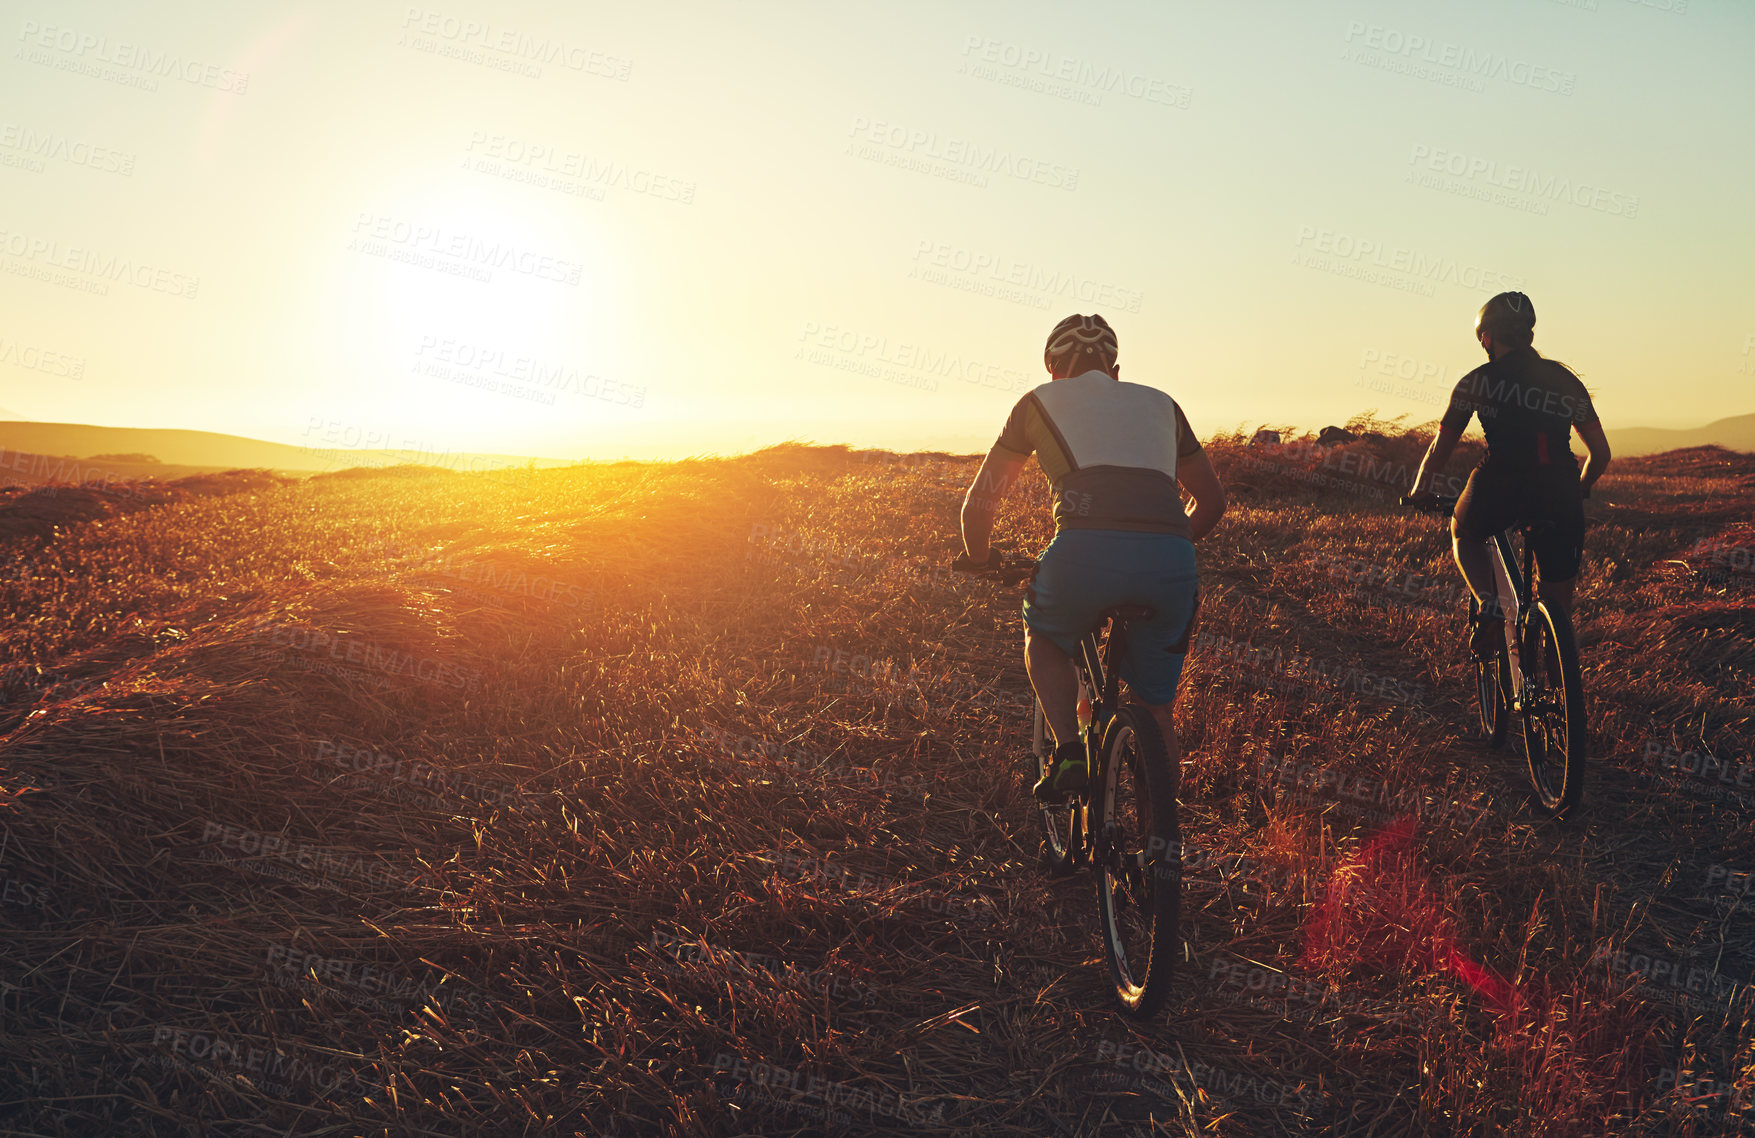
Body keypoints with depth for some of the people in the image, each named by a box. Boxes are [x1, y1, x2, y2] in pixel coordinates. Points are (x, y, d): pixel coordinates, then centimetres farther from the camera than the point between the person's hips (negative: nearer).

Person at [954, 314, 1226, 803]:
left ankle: (1068, 751, 10)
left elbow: (979, 502, 27)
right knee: (1155, 707, 21)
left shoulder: (1040, 401, 24)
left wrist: (979, 560, 46)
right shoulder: (1159, 404, 31)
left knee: (1045, 640, 30)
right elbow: (1212, 498, 38)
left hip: (1086, 550, -2)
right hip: (1170, 561, 2)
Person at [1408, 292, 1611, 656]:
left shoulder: (1477, 381, 10)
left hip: (1500, 489, -2)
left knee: (1463, 533, 31)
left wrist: (1420, 492, 30)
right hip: (1559, 496, 3)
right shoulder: (1566, 380, 19)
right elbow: (1600, 453, 20)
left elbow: (1440, 450, 12)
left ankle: (1489, 606, 5)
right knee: (1559, 611, 15)